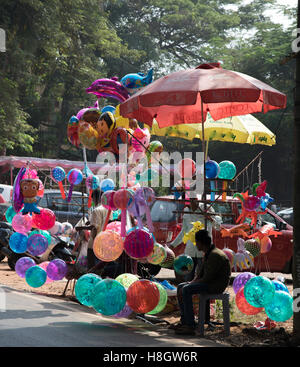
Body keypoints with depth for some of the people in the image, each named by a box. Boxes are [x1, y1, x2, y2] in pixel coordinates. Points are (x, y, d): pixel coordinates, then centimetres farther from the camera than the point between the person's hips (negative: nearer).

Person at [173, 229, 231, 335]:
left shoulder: (215, 255, -20)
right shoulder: (207, 254, 13)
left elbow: (207, 278, -24)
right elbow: (201, 272, 17)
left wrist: (192, 283, -13)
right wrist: (192, 282, 0)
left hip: (217, 285, -10)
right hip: (209, 283, 10)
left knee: (186, 290, -24)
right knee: (180, 287, 4)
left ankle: (190, 326, -25)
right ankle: (184, 320, 1)